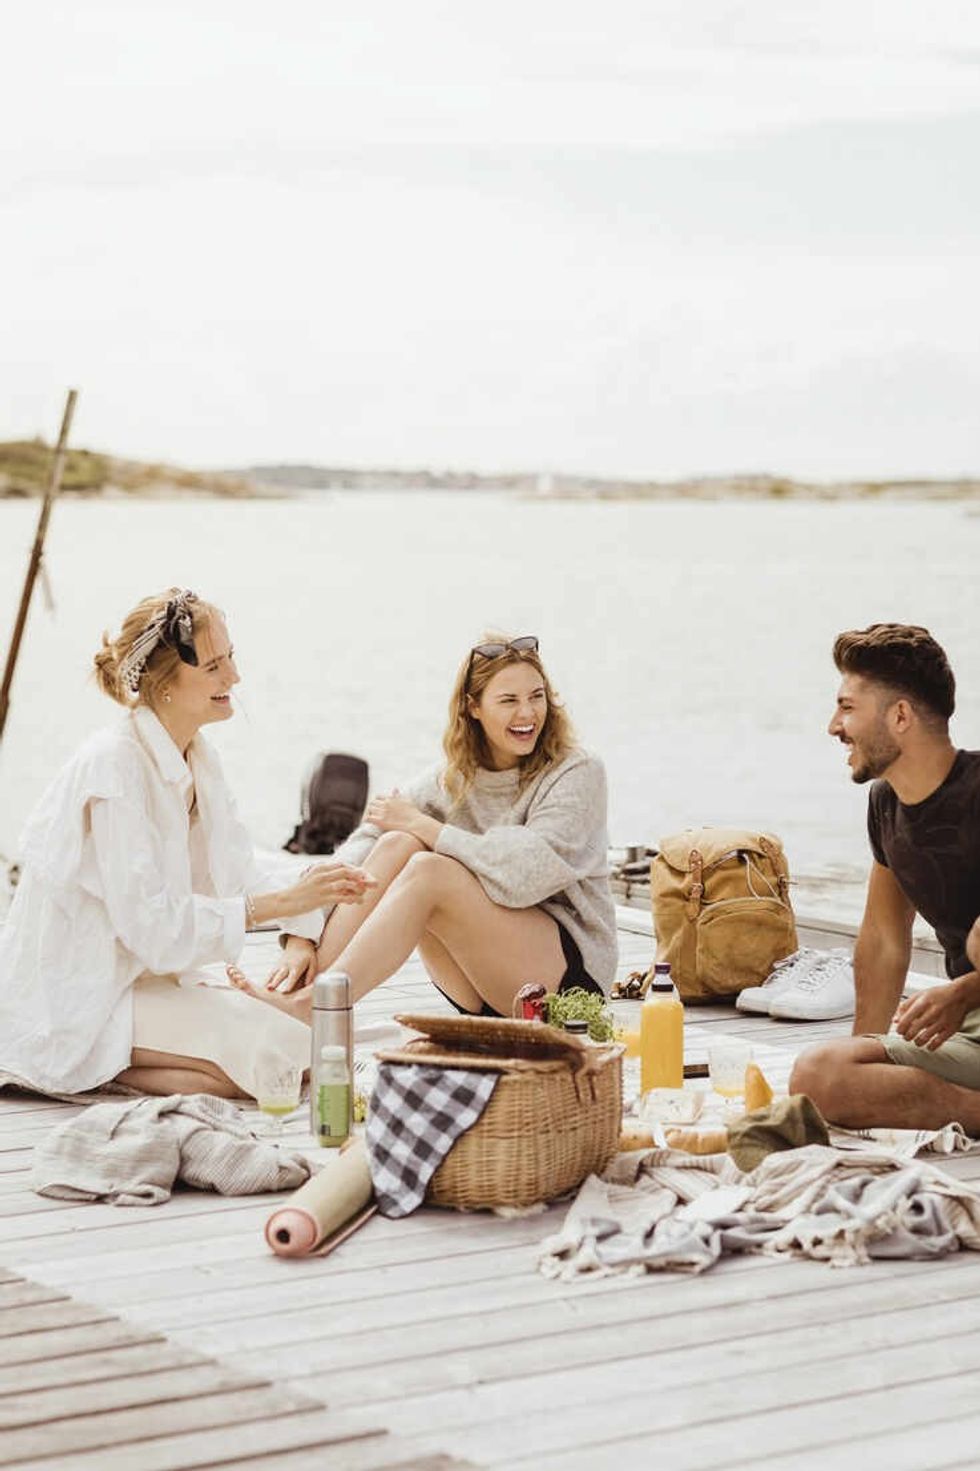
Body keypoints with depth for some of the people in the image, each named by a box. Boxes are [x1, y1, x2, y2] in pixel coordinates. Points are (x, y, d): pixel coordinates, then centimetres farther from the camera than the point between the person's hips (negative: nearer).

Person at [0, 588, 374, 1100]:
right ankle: (94, 1070, -7)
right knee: (276, 1056, -22)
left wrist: (312, 885, -13)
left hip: (144, 975, 9)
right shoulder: (114, 765, -21)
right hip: (75, 1000, -9)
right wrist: (277, 903, -26)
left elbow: (237, 868, 7)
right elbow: (151, 924, -24)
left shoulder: (194, 757, 8)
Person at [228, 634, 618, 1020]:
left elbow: (527, 875, -23)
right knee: (396, 844, -18)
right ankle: (299, 985, -29)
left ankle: (310, 1006, -36)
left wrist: (422, 825, -16)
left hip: (571, 971, -5)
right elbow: (362, 844, -6)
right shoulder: (454, 778, 7)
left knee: (428, 870, -28)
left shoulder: (578, 773, -7)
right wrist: (302, 937, -22)